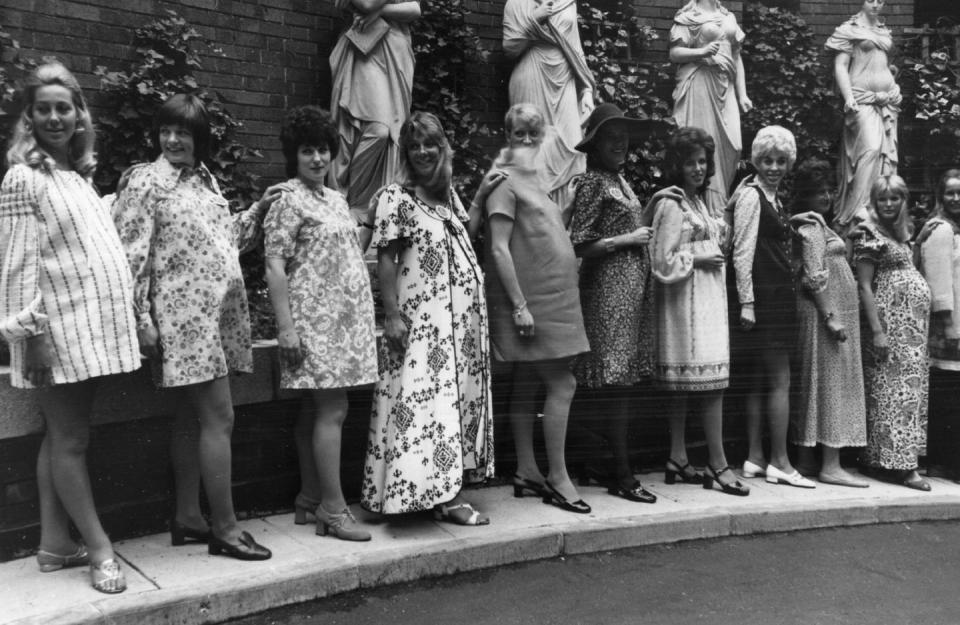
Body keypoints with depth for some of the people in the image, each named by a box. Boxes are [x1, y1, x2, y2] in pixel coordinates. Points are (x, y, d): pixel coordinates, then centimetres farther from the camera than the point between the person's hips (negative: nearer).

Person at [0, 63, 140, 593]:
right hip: (58, 329, -8)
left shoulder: (77, 175, 15)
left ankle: (56, 543, 22)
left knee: (62, 437, 13)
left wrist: (130, 315, 16)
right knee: (70, 440, 0)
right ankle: (99, 549, 8)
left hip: (90, 326, 8)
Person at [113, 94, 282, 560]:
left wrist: (258, 210, 12)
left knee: (192, 418, 12)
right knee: (218, 418, -7)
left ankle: (187, 516, 22)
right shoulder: (147, 180, -6)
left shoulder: (204, 179, 15)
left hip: (219, 313, 7)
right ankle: (225, 526, 1)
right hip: (184, 316, -7)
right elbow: (131, 256, -10)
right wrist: (142, 320, -14)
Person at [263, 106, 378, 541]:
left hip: (345, 318, 8)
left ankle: (309, 499, 18)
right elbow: (275, 266, -12)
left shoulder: (335, 199, 17)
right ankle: (333, 508, -1)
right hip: (315, 318, -7)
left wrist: (366, 316, 17)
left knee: (316, 410, 11)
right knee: (332, 409, -8)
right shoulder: (288, 201, -7)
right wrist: (286, 328, -18)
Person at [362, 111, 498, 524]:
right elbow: (385, 261, -10)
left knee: (459, 395, 9)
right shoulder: (395, 198, -6)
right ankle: (444, 496, 1)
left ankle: (451, 490, 17)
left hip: (463, 316, 8)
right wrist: (392, 315, -16)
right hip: (422, 319, -7)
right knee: (428, 399, -5)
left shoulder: (448, 194, 13)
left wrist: (481, 197, 17)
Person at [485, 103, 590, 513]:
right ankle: (557, 477, 2)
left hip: (552, 297, 8)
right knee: (562, 385, -7)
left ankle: (527, 473, 19)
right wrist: (519, 305, -19)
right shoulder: (505, 181, -9)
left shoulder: (535, 179, 17)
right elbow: (499, 249, -16)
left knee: (527, 385, 11)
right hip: (528, 298, -8)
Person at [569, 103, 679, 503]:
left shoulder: (619, 180, 19)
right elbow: (580, 244, -12)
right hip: (609, 286, -9)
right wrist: (627, 240, -10)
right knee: (616, 380, -8)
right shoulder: (592, 182, -7)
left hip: (635, 284, 9)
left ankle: (620, 466, 16)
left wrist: (653, 201, 15)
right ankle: (621, 476, -2)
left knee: (631, 380, 8)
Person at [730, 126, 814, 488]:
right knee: (780, 380, -5)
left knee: (760, 381, 10)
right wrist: (746, 304, -18)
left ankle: (755, 459, 16)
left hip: (778, 298, 9)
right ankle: (780, 463, 2)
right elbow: (743, 252, -15)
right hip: (763, 298, -9)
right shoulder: (750, 195, -9)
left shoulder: (774, 199, 18)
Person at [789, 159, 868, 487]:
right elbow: (815, 277, -19)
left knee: (816, 385, 10)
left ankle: (806, 458, 14)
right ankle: (830, 466, -6)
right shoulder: (813, 227, -12)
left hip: (833, 311, 10)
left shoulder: (820, 225, 18)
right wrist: (831, 317, -21)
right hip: (826, 312, -10)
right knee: (833, 383, -8)